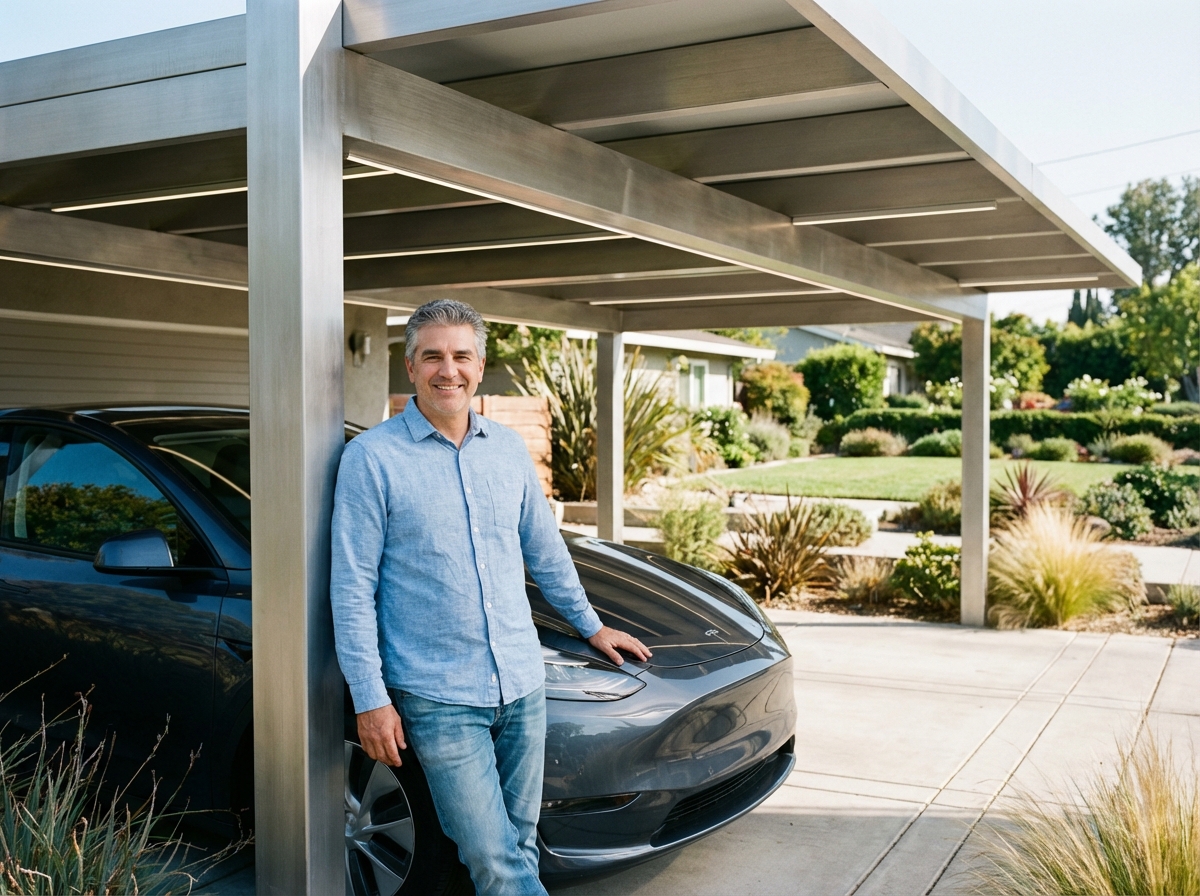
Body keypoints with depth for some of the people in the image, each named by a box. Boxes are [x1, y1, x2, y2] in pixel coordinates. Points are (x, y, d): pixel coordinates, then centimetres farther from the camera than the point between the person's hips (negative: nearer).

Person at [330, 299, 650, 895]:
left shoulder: (508, 449, 9)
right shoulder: (371, 457, -7)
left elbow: (546, 550, 21)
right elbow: (352, 587, -7)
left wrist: (590, 625, 24)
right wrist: (371, 699, -10)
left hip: (523, 685, 5)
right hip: (438, 697, -5)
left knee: (520, 848, 12)